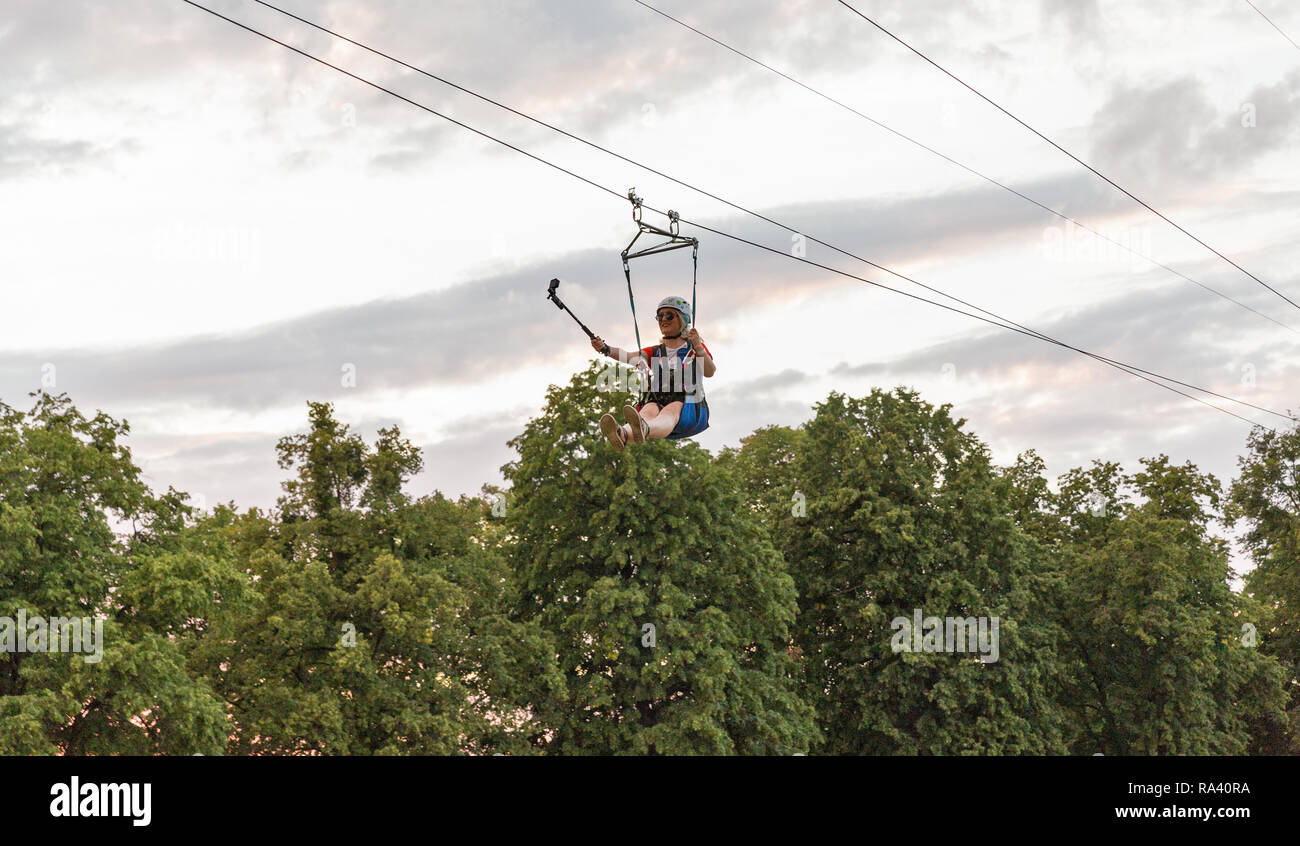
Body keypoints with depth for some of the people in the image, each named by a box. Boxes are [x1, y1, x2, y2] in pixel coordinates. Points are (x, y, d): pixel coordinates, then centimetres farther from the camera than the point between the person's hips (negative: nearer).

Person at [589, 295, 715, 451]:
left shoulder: (695, 347, 18)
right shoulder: (655, 352, 26)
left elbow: (710, 372, -1)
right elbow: (630, 358, 5)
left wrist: (698, 348, -18)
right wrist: (606, 349, -16)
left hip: (689, 405, -3)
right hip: (657, 401, 3)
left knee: (670, 413, -38)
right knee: (648, 412, -35)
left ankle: (643, 429, -75)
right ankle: (622, 434, -71)